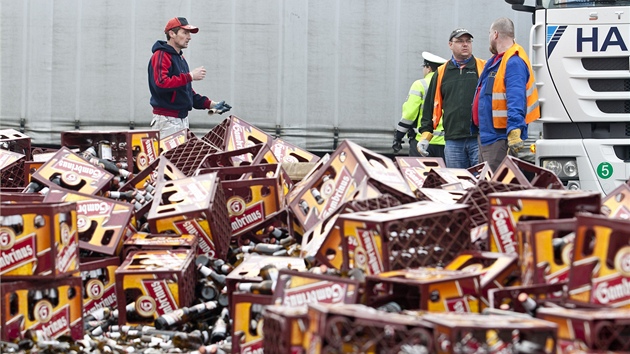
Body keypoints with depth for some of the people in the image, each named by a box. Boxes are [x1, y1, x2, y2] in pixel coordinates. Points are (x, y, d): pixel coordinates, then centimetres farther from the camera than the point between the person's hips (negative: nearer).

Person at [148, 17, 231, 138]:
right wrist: (190, 76, -22)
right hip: (167, 119, -9)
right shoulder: (161, 56, -10)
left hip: (183, 118, 9)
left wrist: (209, 104, 13)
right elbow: (161, 84, -26)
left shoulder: (180, 57, 20)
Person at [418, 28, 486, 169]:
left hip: (479, 138, -3)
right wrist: (425, 133, 9)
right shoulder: (441, 73, 14)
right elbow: (431, 105, 16)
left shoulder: (484, 68, 6)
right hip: (453, 140, 3)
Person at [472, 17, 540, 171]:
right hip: (485, 136, 11)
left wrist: (514, 130, -37)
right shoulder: (495, 61, 17)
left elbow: (516, 100, -27)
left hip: (501, 140, -11)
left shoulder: (514, 62, -16)